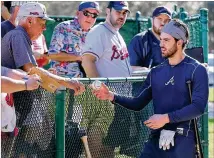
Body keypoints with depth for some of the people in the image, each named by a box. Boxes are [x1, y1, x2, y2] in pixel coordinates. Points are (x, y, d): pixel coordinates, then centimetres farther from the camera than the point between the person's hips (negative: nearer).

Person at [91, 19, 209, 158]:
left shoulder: (196, 70, -3)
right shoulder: (156, 72, 15)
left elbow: (198, 107, -14)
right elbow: (138, 104, 14)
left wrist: (166, 118, -18)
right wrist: (112, 96, -1)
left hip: (183, 141, -5)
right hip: (156, 138, 5)